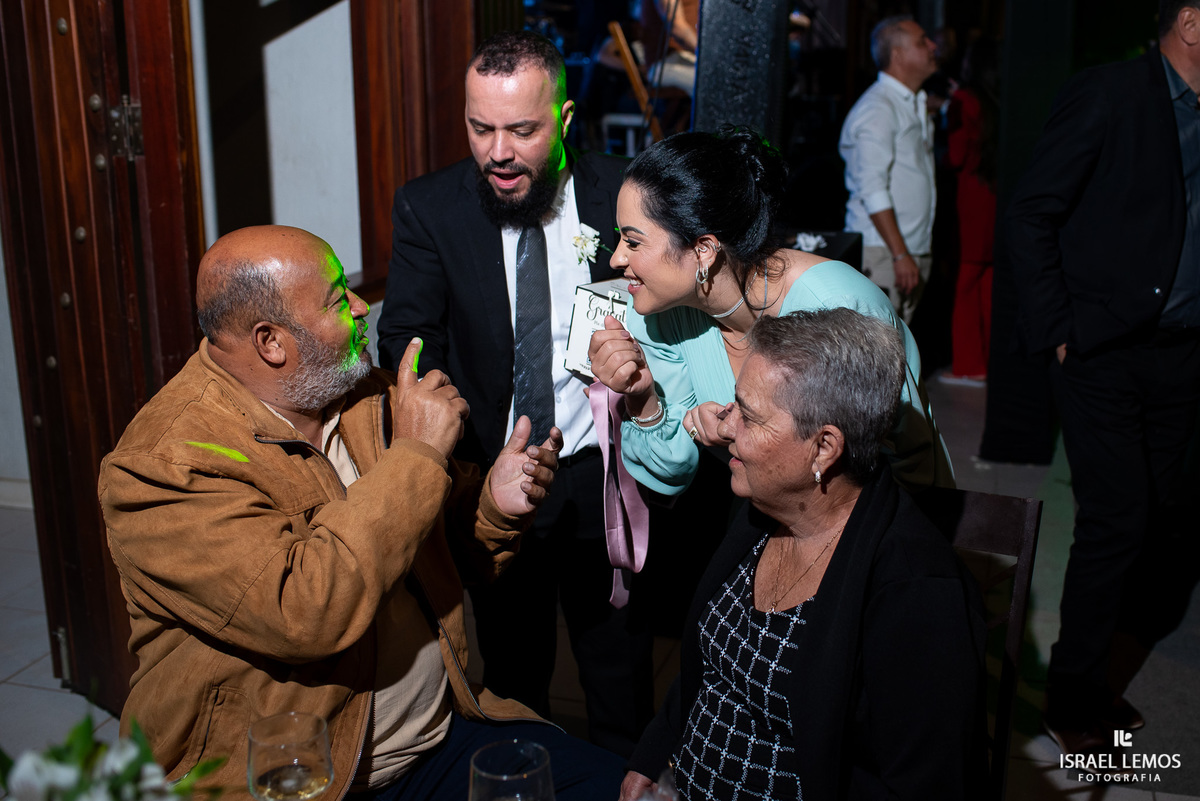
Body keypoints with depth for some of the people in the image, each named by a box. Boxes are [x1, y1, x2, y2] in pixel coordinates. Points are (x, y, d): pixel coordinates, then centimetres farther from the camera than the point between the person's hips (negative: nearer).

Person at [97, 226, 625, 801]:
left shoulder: (367, 397, 6)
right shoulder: (163, 464, -17)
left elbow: (444, 549, 16)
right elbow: (305, 615, -29)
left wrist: (494, 506, -7)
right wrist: (414, 454, -22)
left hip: (440, 734, 6)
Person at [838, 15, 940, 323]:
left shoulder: (917, 104, 20)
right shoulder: (877, 108, -11)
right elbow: (872, 190, -18)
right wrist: (901, 254, -20)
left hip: (915, 250, 9)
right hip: (882, 252, -9)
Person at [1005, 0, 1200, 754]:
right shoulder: (1109, 95, -6)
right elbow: (1031, 216, -8)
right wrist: (1057, 326, -11)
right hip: (1105, 348, -6)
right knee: (1116, 520, -7)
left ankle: (1104, 674, 30)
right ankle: (1075, 698, 11)